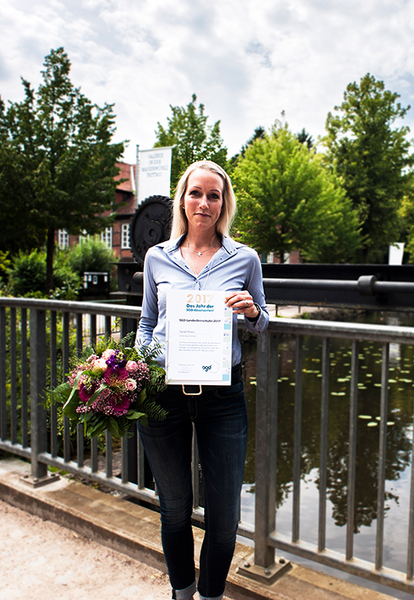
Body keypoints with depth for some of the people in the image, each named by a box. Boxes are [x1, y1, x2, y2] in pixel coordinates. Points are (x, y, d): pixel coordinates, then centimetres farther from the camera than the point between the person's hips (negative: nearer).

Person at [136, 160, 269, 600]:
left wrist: (252, 311, -10)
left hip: (222, 394, 0)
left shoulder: (244, 259, 2)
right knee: (174, 508, 16)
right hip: (162, 393, 1)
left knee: (224, 513, 8)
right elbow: (147, 324, 13)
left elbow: (261, 325, 13)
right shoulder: (157, 257, 5)